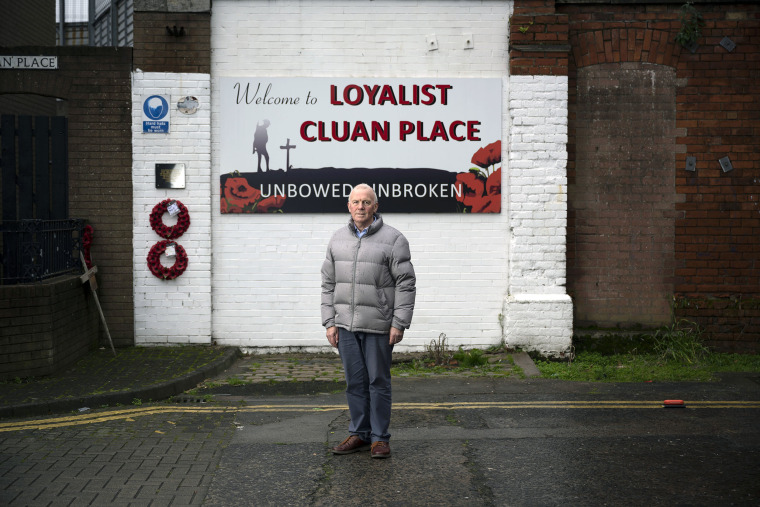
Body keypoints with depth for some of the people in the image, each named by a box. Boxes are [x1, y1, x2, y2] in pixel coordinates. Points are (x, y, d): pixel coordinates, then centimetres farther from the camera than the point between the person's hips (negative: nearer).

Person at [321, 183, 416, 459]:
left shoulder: (393, 239, -4)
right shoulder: (338, 239, 10)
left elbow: (405, 284, -6)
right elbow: (328, 284, 13)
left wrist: (399, 323, -11)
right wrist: (329, 322, 6)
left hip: (378, 326, -4)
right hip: (345, 325, 4)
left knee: (378, 381, 3)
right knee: (355, 381, 10)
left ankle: (380, 438, 13)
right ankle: (359, 434, 21)